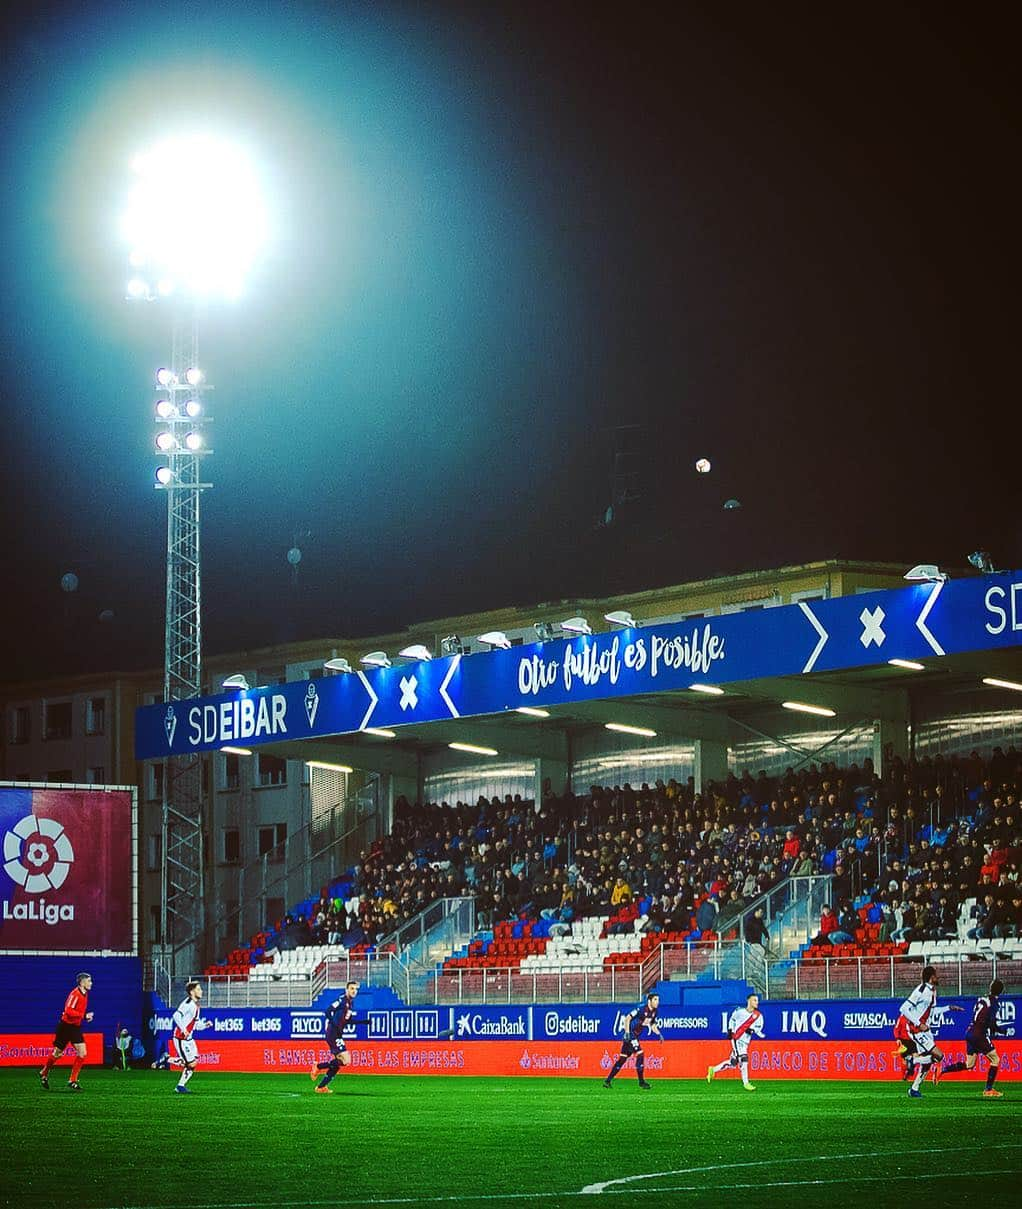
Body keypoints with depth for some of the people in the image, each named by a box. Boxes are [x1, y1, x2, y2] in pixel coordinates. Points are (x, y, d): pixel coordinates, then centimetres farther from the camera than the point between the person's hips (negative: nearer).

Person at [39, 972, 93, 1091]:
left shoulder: (84, 994, 7)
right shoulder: (75, 994, -20)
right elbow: (68, 1011, -28)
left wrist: (86, 1016, 3)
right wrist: (84, 1015, -29)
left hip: (75, 1028, 7)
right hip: (66, 1026, -7)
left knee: (82, 1053, -5)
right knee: (57, 1054, 6)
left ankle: (73, 1081, 3)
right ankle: (44, 1074, 30)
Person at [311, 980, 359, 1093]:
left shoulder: (351, 1003, 15)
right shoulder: (342, 1000, -12)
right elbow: (328, 1011, -20)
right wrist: (336, 1026, -23)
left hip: (338, 1035, 9)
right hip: (333, 1034, -9)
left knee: (337, 1063, 10)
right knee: (346, 1060, -16)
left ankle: (321, 1086, 17)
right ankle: (319, 1067, -4)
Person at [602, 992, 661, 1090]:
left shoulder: (653, 1012, 5)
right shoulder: (641, 1009, -19)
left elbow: (653, 1026, 17)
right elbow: (627, 1018, -18)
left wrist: (659, 1034, -1)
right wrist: (627, 1033, -25)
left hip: (635, 1036, 8)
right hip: (629, 1033, -8)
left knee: (622, 1059, 10)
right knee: (640, 1055, -15)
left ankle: (608, 1080, 15)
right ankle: (641, 1082, -9)